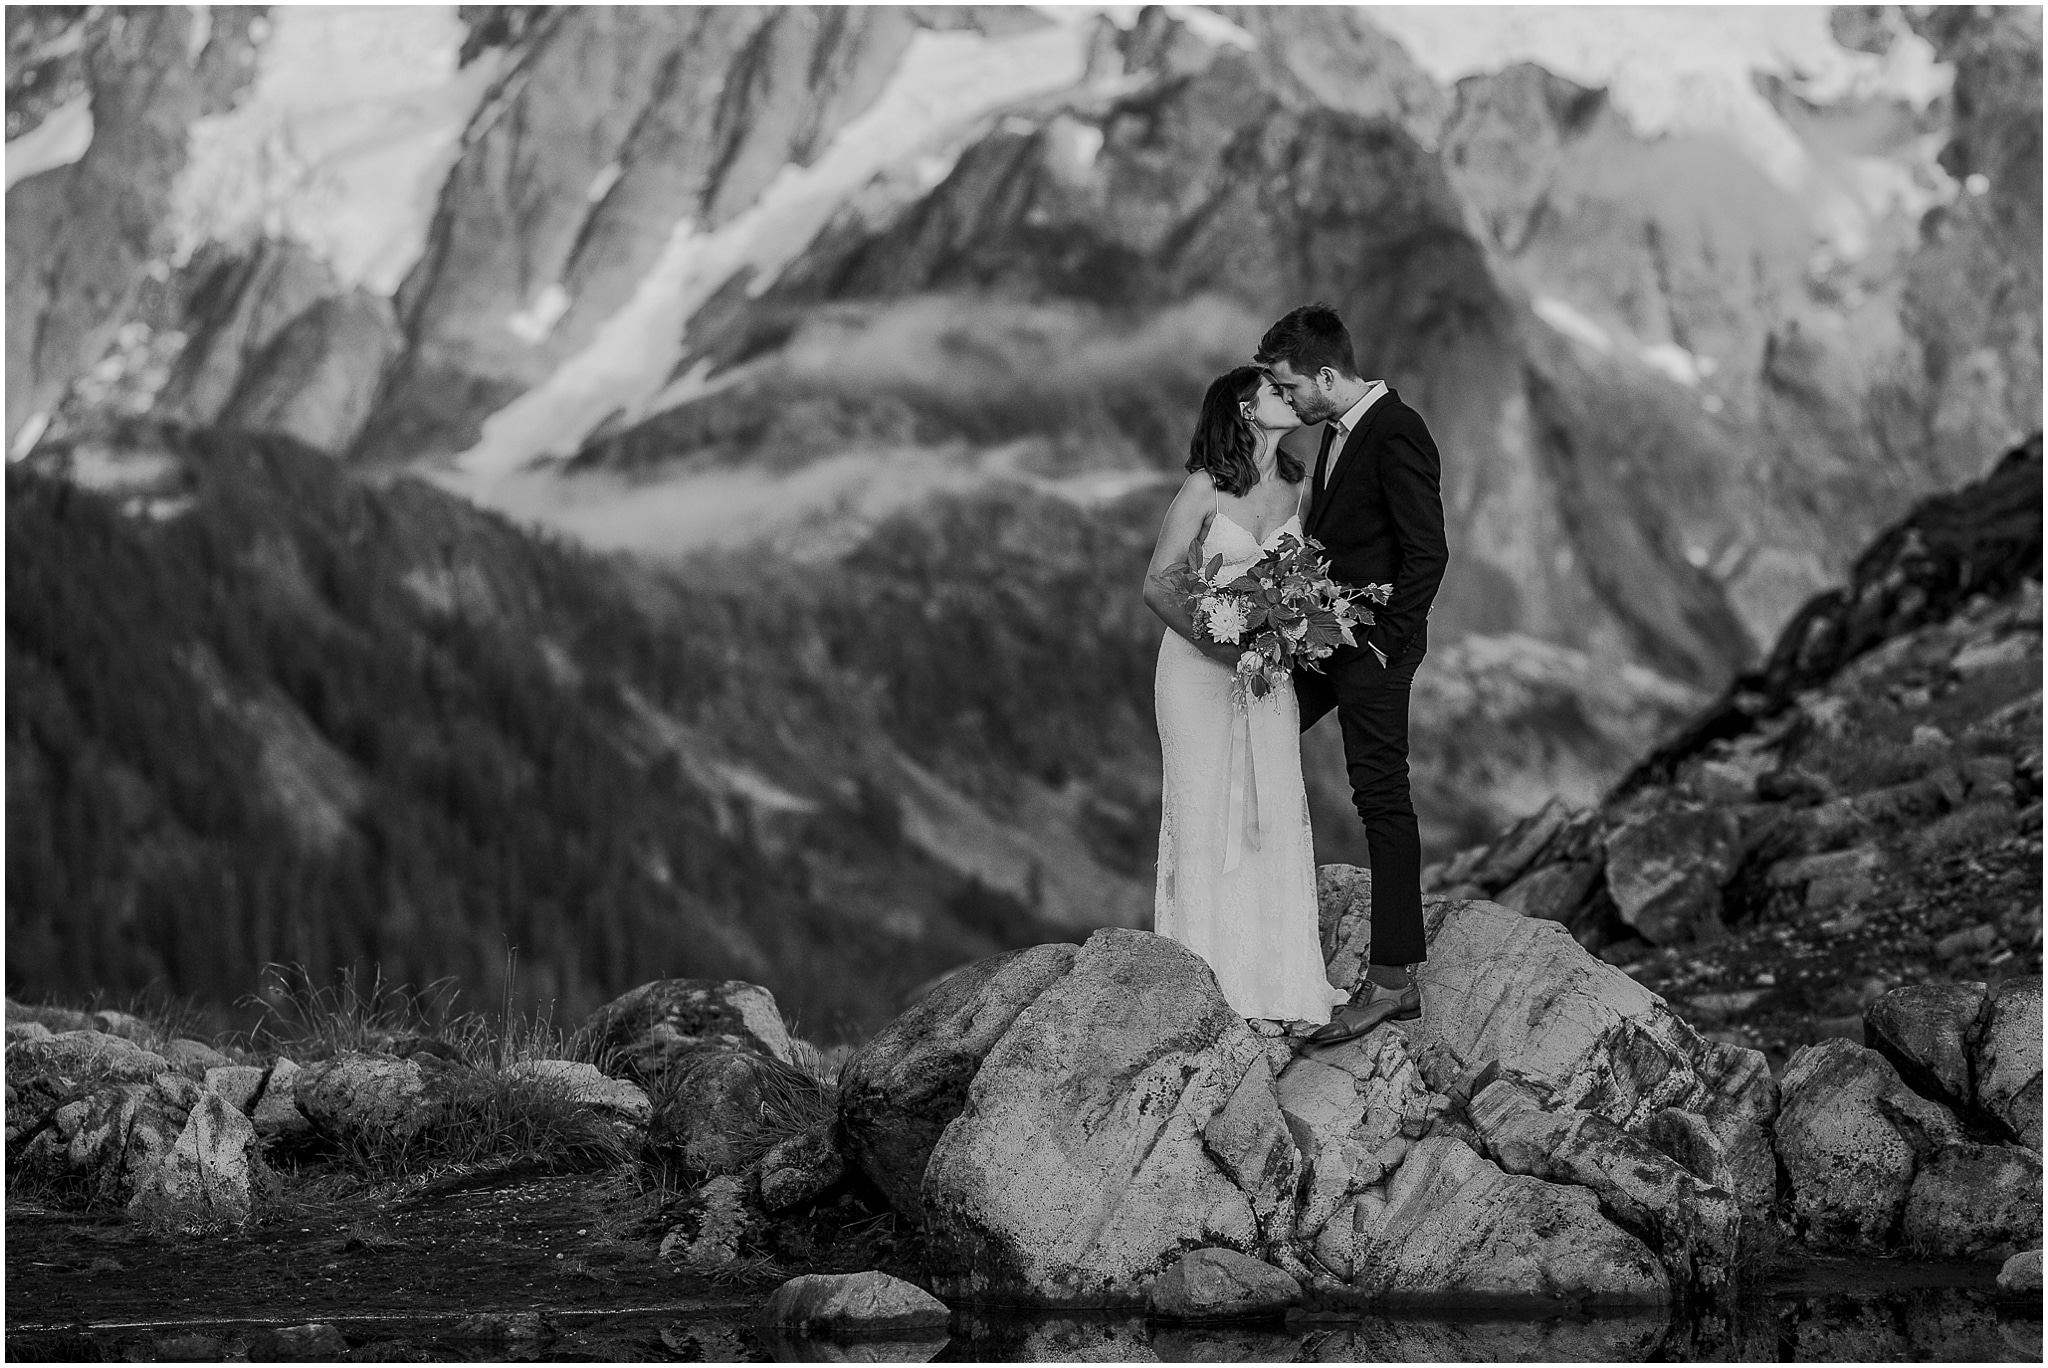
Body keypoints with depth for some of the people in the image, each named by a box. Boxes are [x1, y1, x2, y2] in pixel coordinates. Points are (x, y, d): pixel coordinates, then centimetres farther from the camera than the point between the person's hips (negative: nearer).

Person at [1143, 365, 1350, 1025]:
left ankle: (1273, 968, 11)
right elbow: (1156, 583, -11)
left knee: (1273, 812, 3)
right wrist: (1213, 640, -22)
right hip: (1199, 661, -5)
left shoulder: (1295, 484, 4)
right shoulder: (1205, 488, -12)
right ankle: (1207, 972, 6)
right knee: (1207, 811, -2)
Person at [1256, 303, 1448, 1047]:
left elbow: (1427, 552, -20)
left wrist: (1384, 643, -18)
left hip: (1373, 648, -10)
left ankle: (1393, 979, -1)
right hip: (1323, 638, 10)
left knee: (1382, 798, -5)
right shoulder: (1340, 428, 10)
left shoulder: (1397, 435, -18)